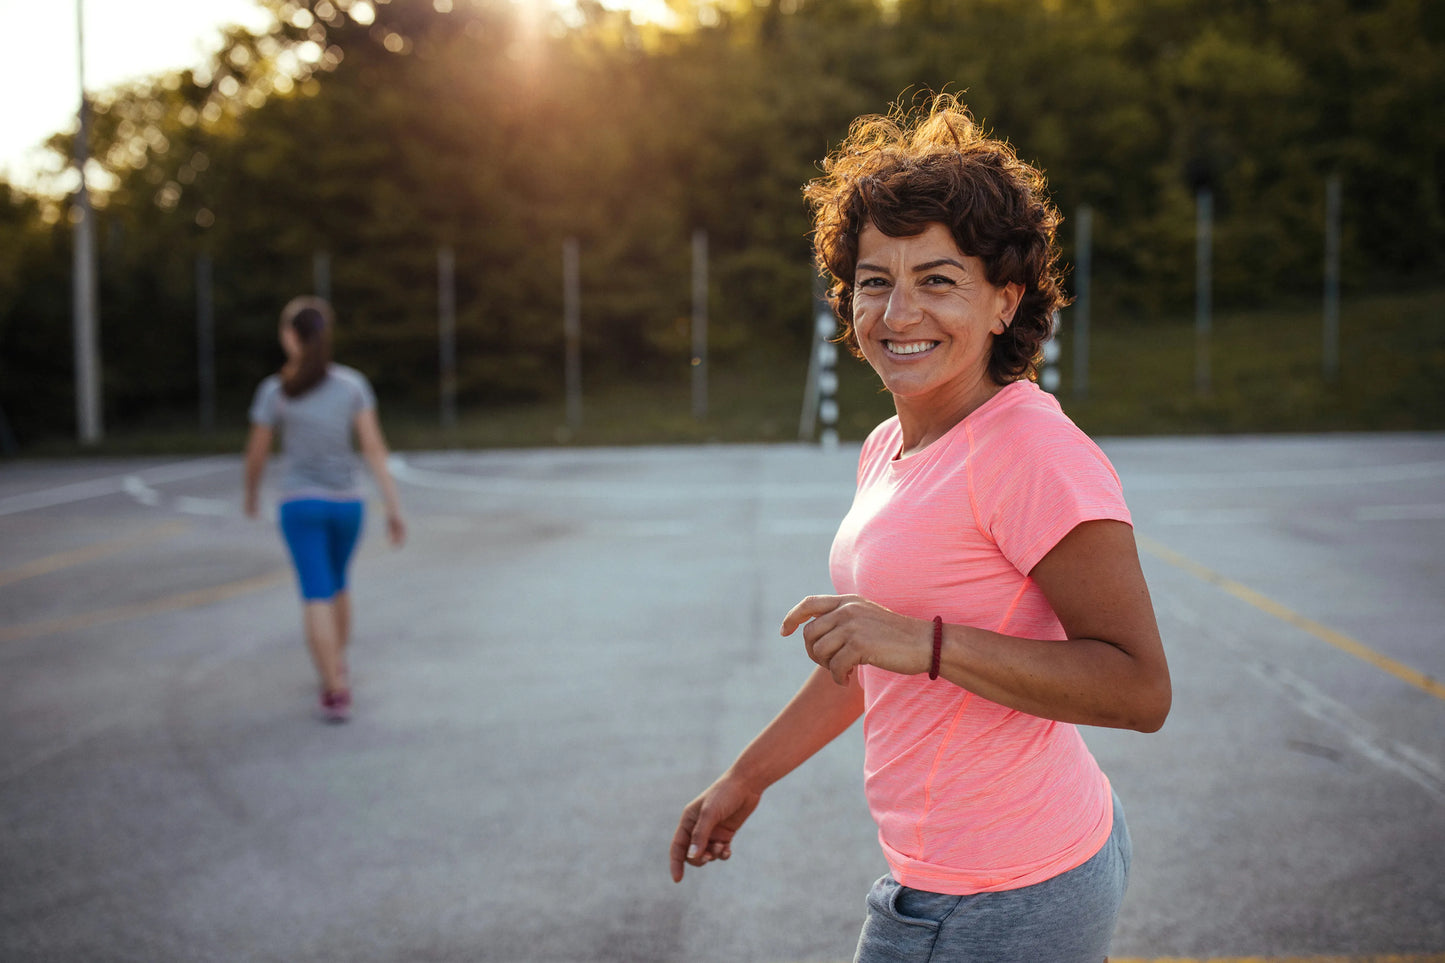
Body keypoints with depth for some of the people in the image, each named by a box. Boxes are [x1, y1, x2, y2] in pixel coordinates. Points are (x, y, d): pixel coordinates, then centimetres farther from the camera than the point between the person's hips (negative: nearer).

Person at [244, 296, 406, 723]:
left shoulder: (274, 391, -10)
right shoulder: (352, 383, -6)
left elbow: (256, 454, 0)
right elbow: (374, 448, -8)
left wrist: (251, 494, 20)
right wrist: (394, 508, -6)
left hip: (300, 504, -3)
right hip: (346, 502, 3)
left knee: (317, 596, -4)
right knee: (337, 583, 24)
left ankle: (336, 690, -14)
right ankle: (336, 667, 37)